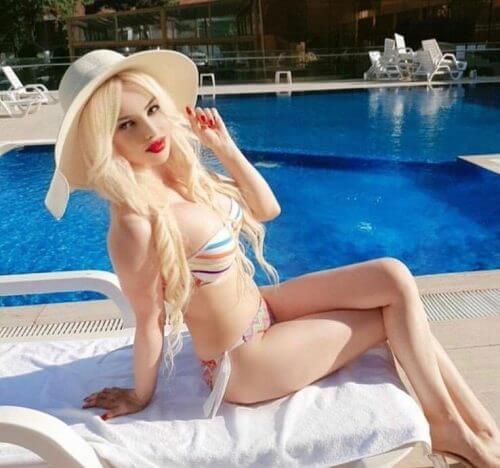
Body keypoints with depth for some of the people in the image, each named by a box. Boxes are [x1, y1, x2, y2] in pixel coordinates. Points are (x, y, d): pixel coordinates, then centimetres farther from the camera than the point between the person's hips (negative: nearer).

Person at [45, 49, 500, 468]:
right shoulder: (135, 224, -29)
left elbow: (266, 208, 4)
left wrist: (224, 146, -5)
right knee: (397, 308, -2)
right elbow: (149, 321, -18)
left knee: (394, 277, -2)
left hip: (258, 310, 8)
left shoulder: (179, 172, -4)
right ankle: (447, 425, 20)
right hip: (241, 363, -7)